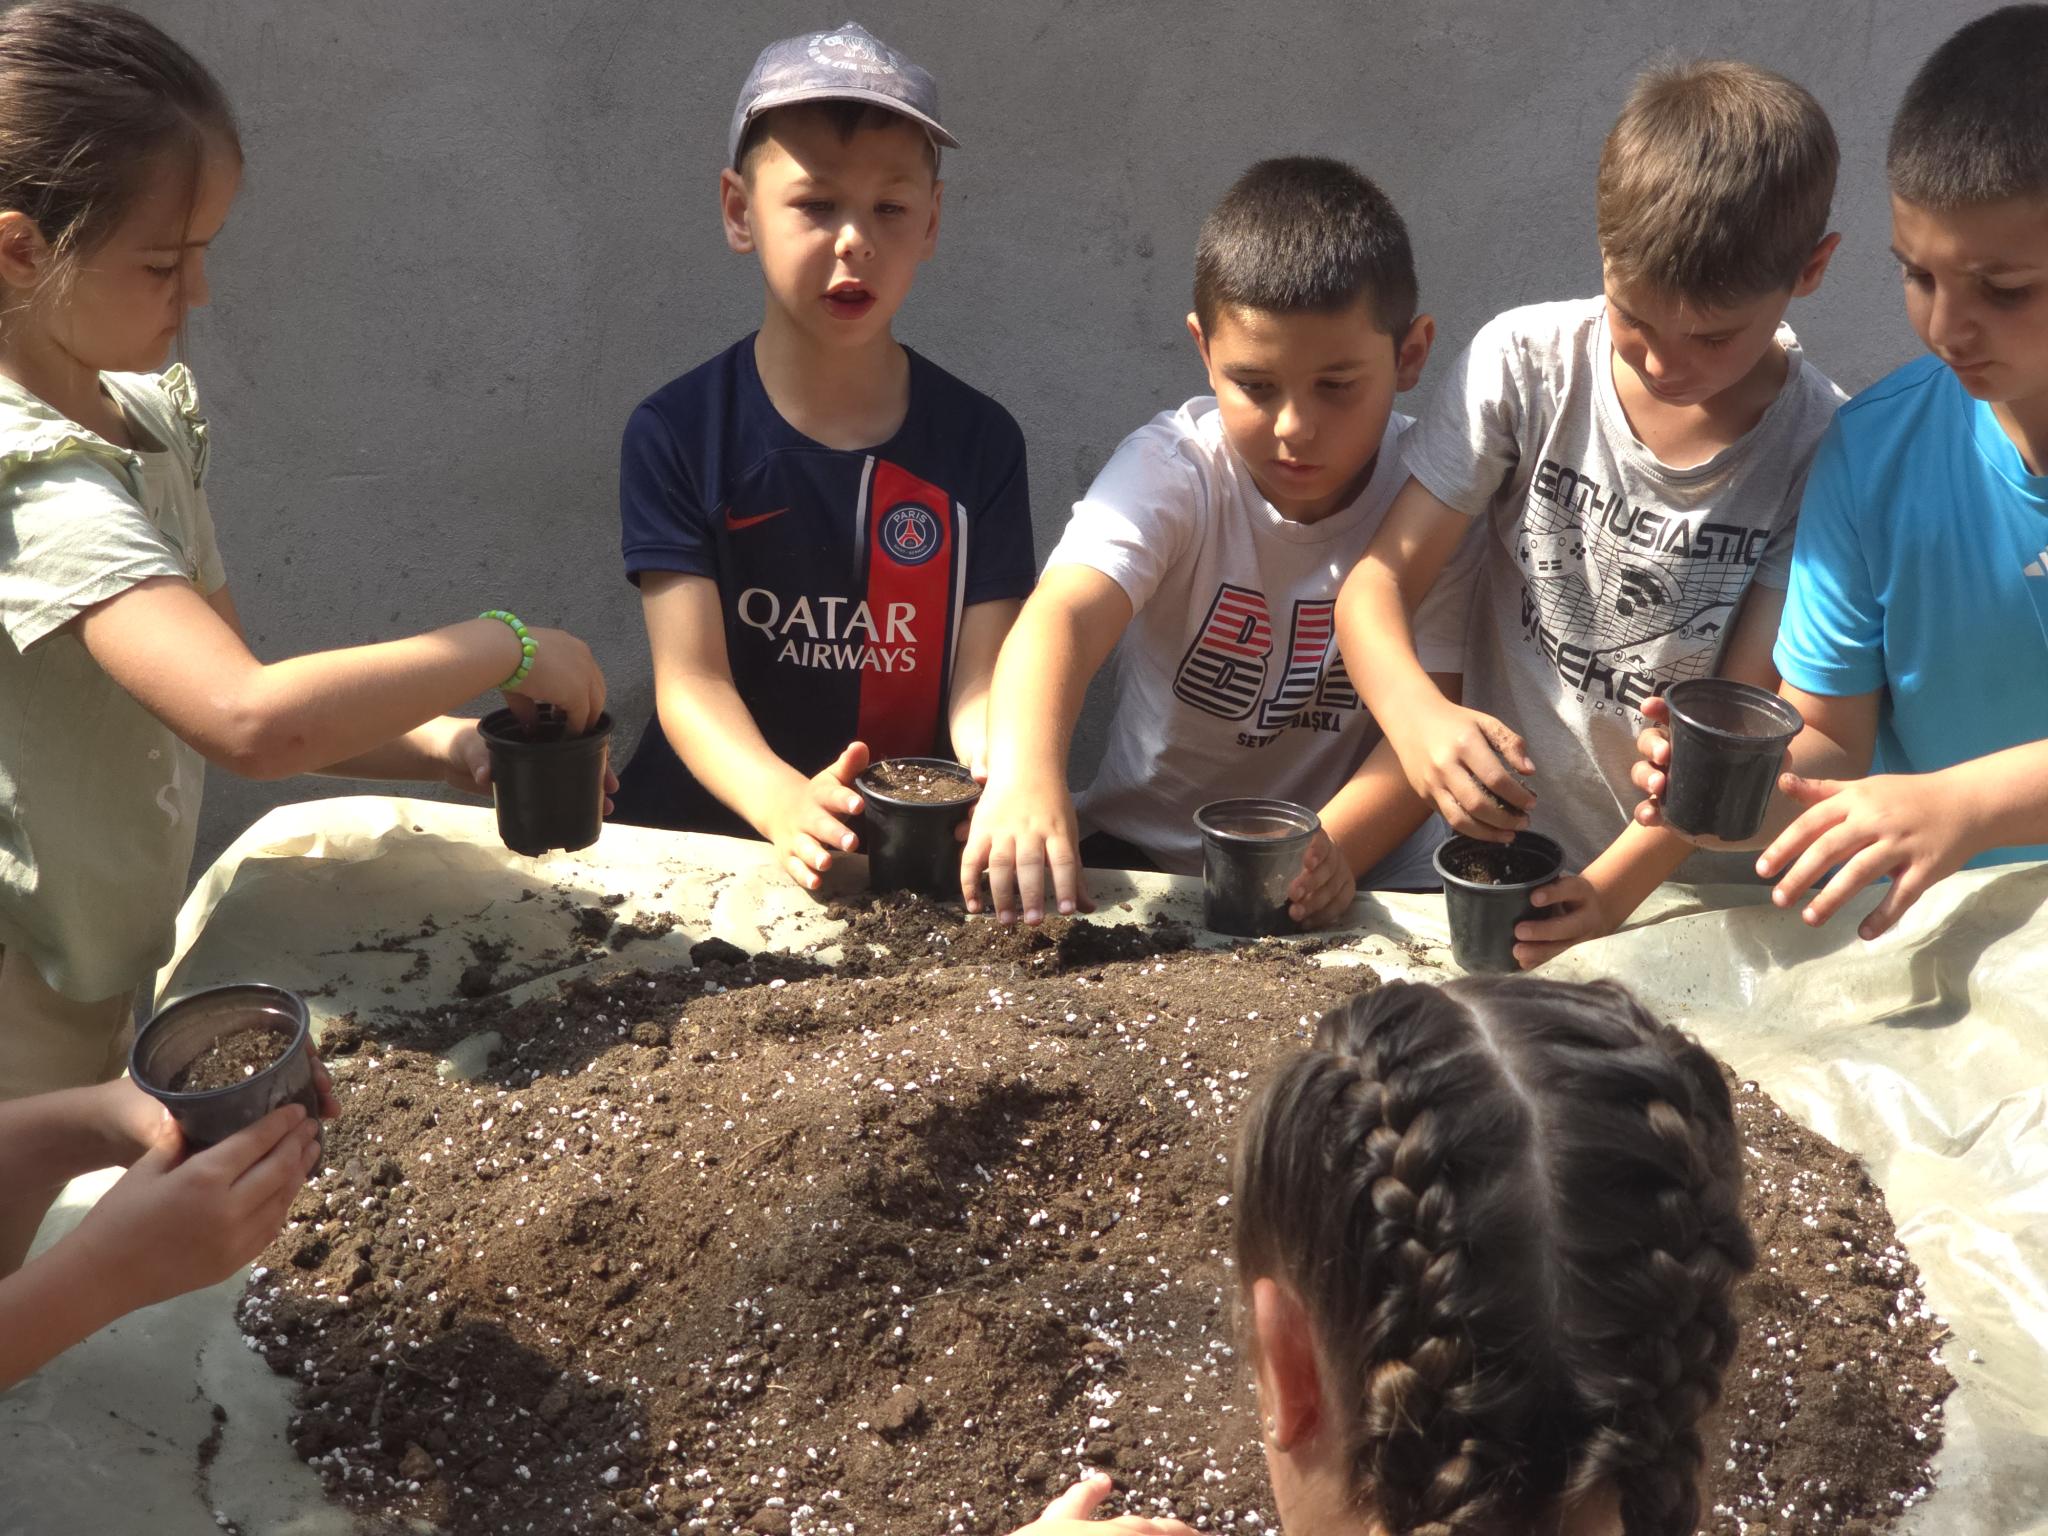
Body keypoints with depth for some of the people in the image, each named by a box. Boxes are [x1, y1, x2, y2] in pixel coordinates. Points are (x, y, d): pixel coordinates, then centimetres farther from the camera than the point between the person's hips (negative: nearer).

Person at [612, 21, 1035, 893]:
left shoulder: (979, 441, 2)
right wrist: (786, 805, -29)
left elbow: (980, 685, -3)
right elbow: (690, 681, -9)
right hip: (701, 835, -1)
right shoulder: (675, 433, -1)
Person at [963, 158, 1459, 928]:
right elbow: (1065, 612, -31)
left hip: (1335, 876, 0)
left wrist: (1335, 849, -32)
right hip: (1142, 847, 0)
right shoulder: (1172, 469, -13)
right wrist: (1024, 773, -51)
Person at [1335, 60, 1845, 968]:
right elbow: (1378, 581, -9)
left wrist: (1616, 886, -26)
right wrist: (1421, 718, -32)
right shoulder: (1526, 364, -7)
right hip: (1496, 851, -2)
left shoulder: (1823, 451, -7)